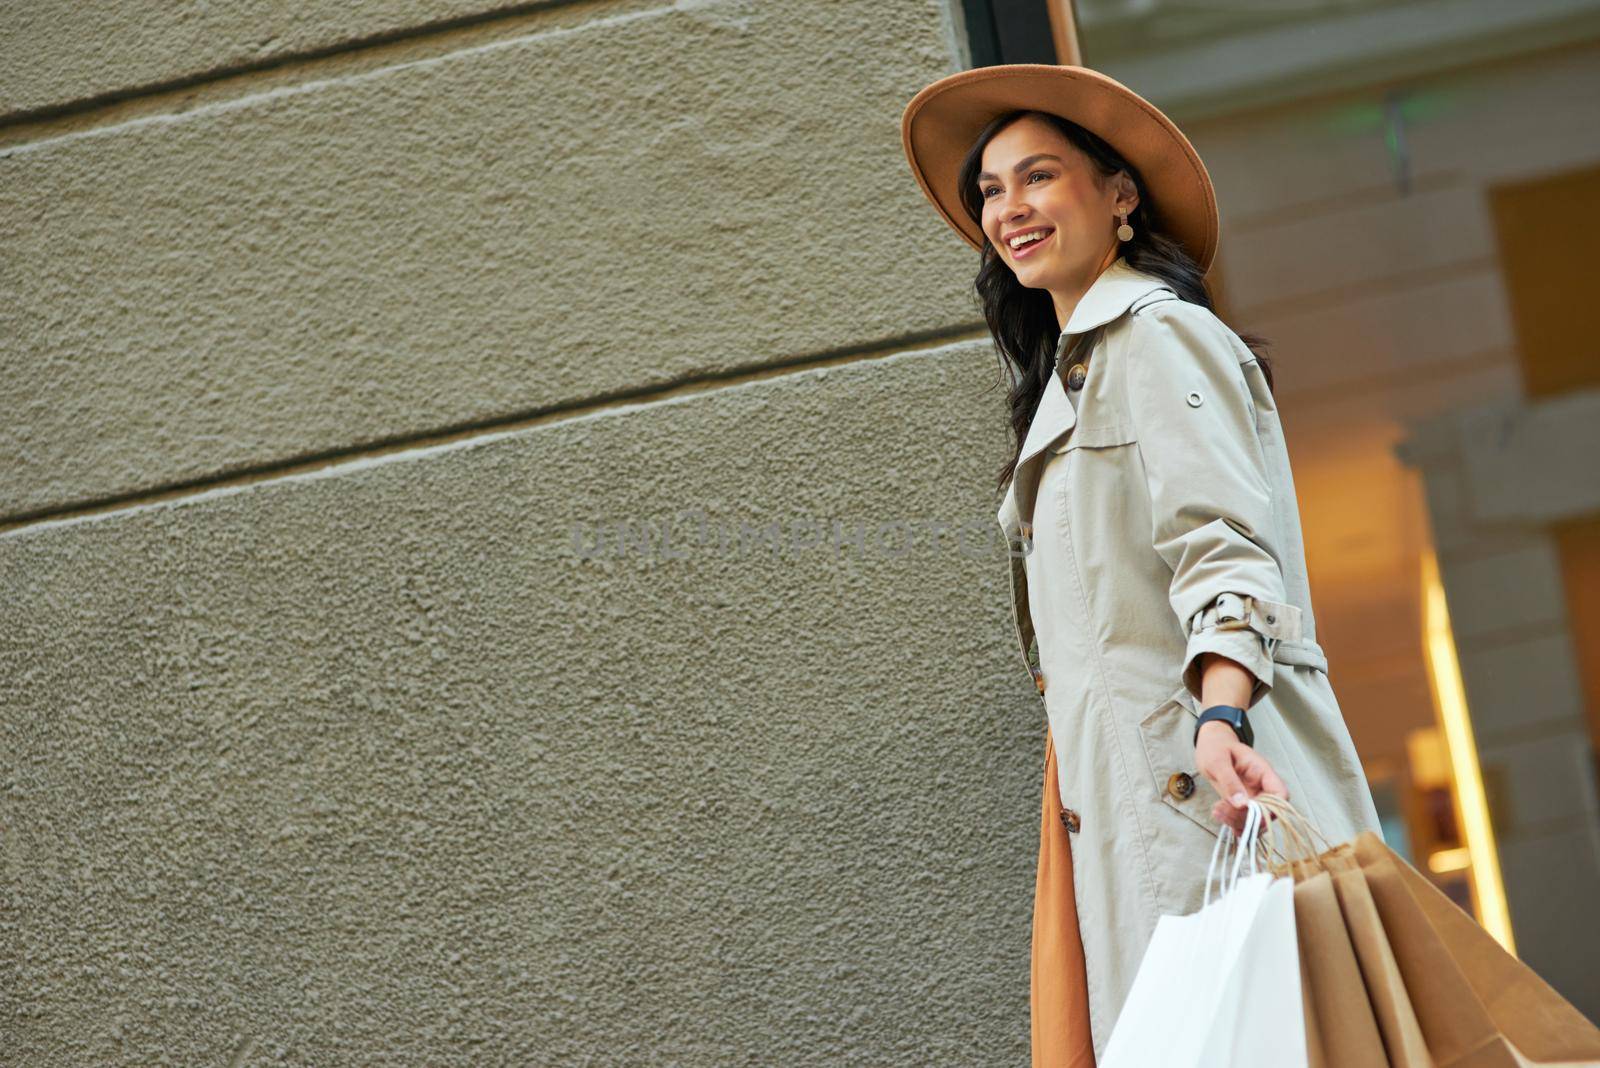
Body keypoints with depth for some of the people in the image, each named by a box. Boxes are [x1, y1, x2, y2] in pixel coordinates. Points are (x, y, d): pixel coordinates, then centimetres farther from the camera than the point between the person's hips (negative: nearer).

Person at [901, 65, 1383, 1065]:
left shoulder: (1157, 334, -4)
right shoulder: (1072, 370, 26)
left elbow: (1221, 547, -18)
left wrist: (1219, 717, -33)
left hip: (1198, 782, -9)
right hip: (1125, 794, 9)